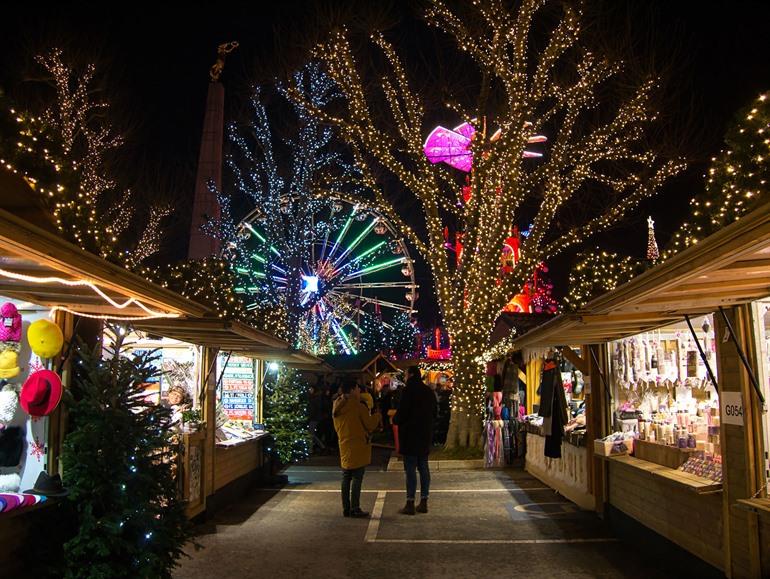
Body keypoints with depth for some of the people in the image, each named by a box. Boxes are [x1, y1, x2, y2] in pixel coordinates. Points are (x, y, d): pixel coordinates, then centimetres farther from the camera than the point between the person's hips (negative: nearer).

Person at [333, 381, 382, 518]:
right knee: (357, 478, -3)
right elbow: (370, 425, -7)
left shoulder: (336, 408, 8)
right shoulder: (358, 406, -14)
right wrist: (378, 415, 9)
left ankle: (346, 508, 14)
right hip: (358, 447, -7)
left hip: (344, 447, 7)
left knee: (346, 478, 11)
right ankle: (355, 509, -3)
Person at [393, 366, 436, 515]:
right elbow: (434, 413, 18)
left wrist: (395, 419, 3)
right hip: (425, 435, 7)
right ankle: (423, 503, 15)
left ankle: (410, 504, -2)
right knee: (423, 468, 12)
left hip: (410, 436, -7)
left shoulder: (409, 390, -14)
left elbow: (401, 413, -17)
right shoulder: (429, 392, 10)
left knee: (410, 469, -4)